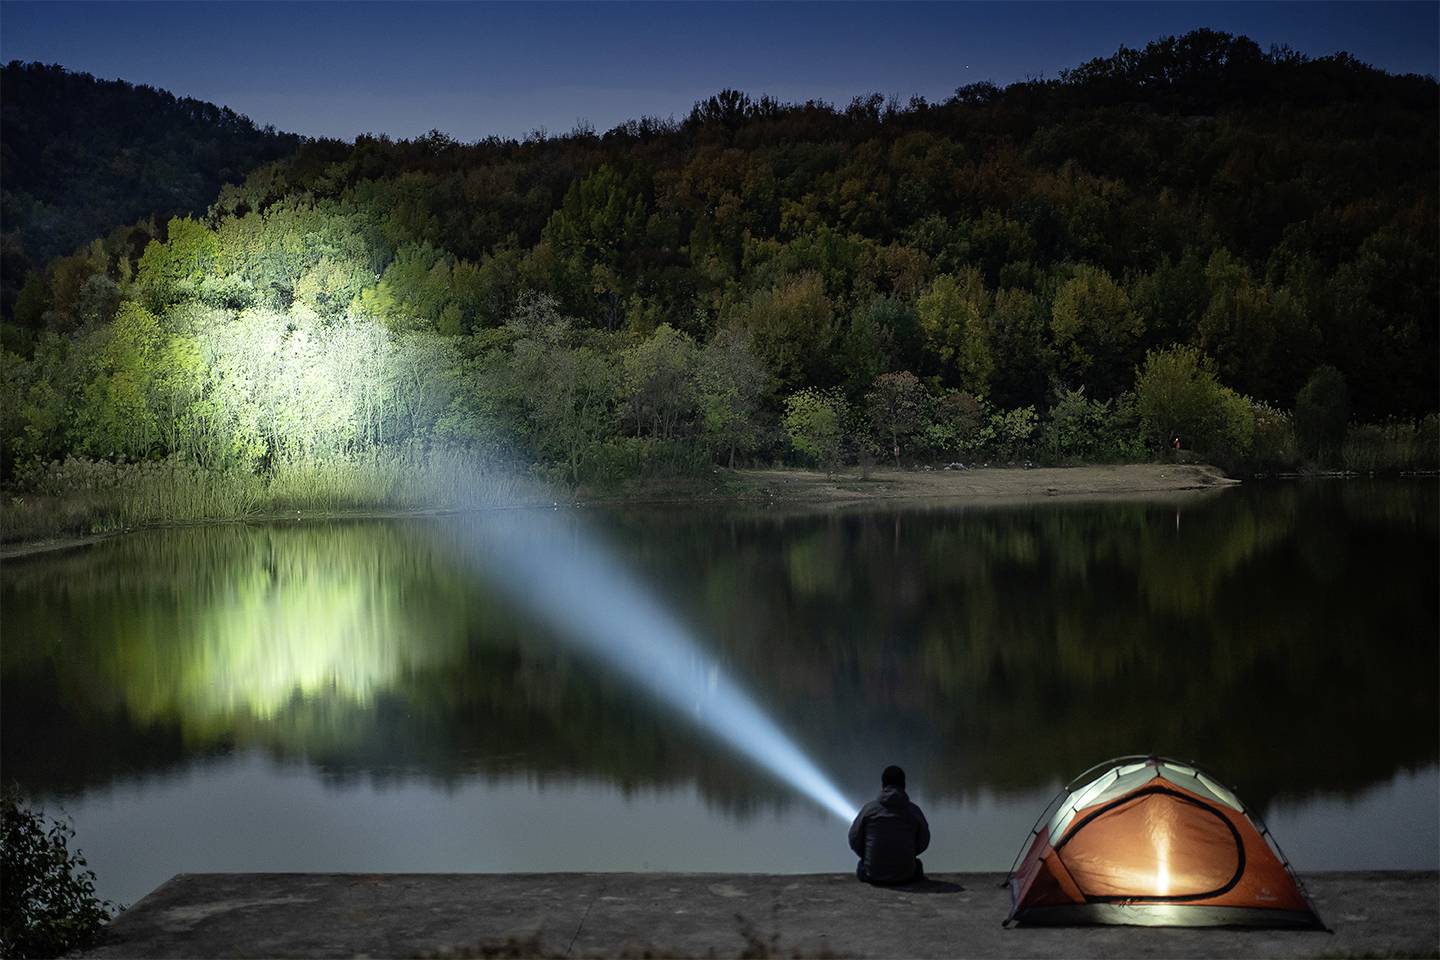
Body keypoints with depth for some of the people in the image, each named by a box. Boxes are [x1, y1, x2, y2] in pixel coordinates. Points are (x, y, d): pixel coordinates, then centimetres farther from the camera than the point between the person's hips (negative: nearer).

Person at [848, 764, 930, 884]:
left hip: (873, 875, 0)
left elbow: (854, 840, 2)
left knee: (861, 866, 33)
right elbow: (923, 842, 8)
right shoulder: (914, 810, -3)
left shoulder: (869, 808, -5)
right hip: (905, 875, 0)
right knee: (917, 864, 33)